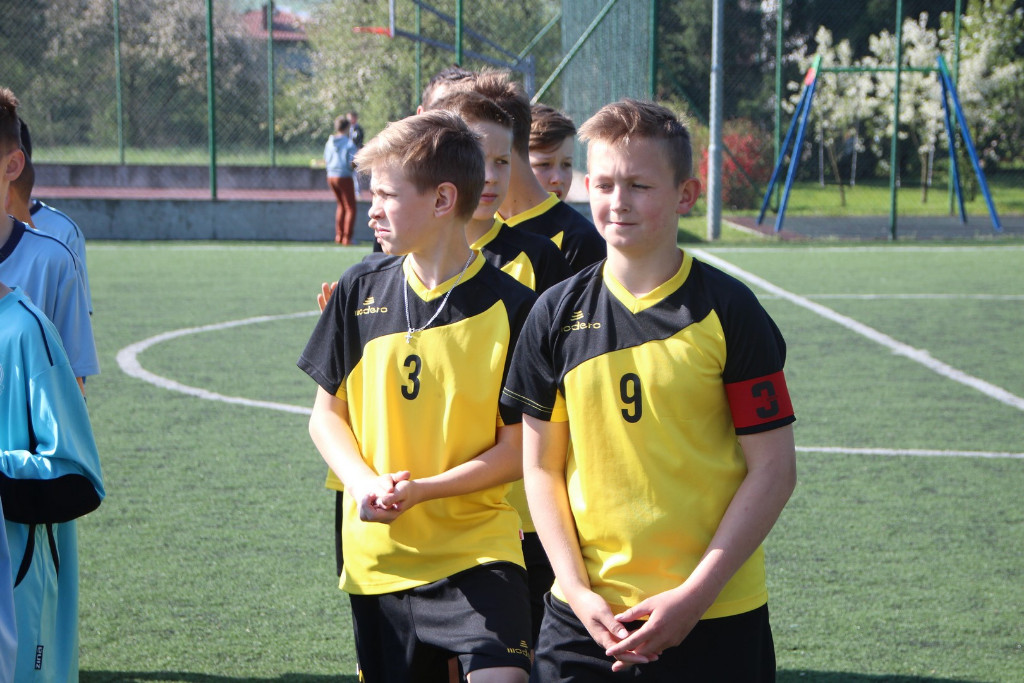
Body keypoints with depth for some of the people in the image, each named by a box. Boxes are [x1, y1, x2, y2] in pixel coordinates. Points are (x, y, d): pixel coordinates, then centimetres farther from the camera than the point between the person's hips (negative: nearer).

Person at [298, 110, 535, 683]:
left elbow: (520, 451, -7)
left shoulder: (510, 307, -8)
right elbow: (326, 415, 9)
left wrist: (421, 489, -19)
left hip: (478, 551, -4)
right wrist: (365, 482, -11)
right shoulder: (361, 290, 3)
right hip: (377, 553, 4)